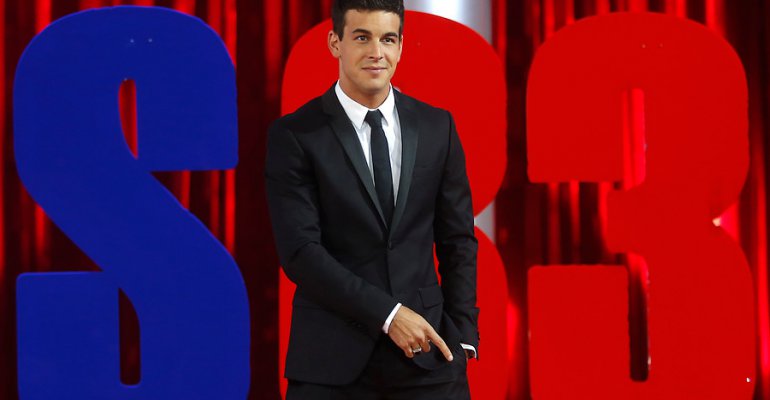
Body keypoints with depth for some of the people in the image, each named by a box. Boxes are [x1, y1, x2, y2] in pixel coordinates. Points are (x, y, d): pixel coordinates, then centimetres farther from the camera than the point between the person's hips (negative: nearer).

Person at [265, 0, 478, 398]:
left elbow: (457, 239, 9)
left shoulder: (437, 127, 6)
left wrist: (462, 333, 2)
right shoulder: (294, 135, -5)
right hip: (332, 353, -2)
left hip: (427, 348, 3)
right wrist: (387, 314, -15)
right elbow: (300, 250, -11)